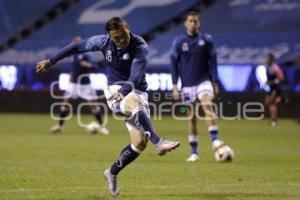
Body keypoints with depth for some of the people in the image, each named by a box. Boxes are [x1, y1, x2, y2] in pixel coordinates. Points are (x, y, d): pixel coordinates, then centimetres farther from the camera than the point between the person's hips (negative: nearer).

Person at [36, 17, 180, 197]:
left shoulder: (140, 47, -17)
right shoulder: (103, 42, -7)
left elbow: (136, 76, -30)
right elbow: (77, 47, 8)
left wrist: (124, 91, -46)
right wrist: (51, 61, 12)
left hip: (137, 92, 0)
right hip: (115, 90, 0)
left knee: (140, 142, -10)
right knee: (135, 103, -38)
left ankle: (113, 172, 13)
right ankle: (159, 142, -50)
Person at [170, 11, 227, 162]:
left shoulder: (206, 40, 2)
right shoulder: (178, 42, 2)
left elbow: (212, 61, 7)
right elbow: (174, 64, 4)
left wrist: (215, 82, 2)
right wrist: (174, 86, -1)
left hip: (204, 81, -1)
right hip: (187, 84, 1)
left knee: (207, 105, -26)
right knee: (191, 117, 2)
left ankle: (215, 140, -34)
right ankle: (194, 153, 8)